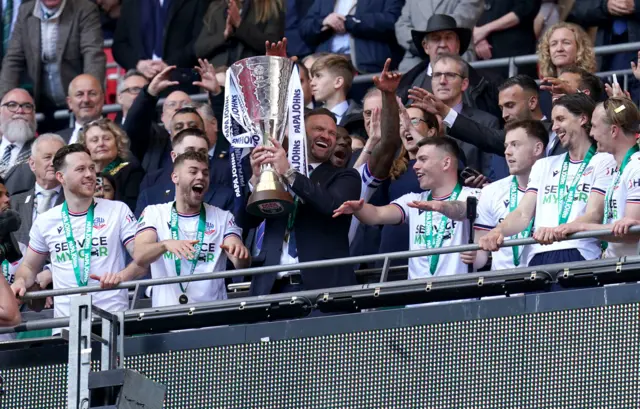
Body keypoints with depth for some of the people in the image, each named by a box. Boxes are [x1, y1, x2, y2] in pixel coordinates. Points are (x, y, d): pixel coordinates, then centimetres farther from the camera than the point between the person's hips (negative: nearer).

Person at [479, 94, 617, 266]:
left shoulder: (604, 162, 7)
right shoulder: (544, 166, 26)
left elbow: (594, 215, -7)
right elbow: (523, 214, 17)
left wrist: (557, 231, -25)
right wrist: (499, 230, -6)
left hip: (580, 255, -4)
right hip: (539, 256, 4)